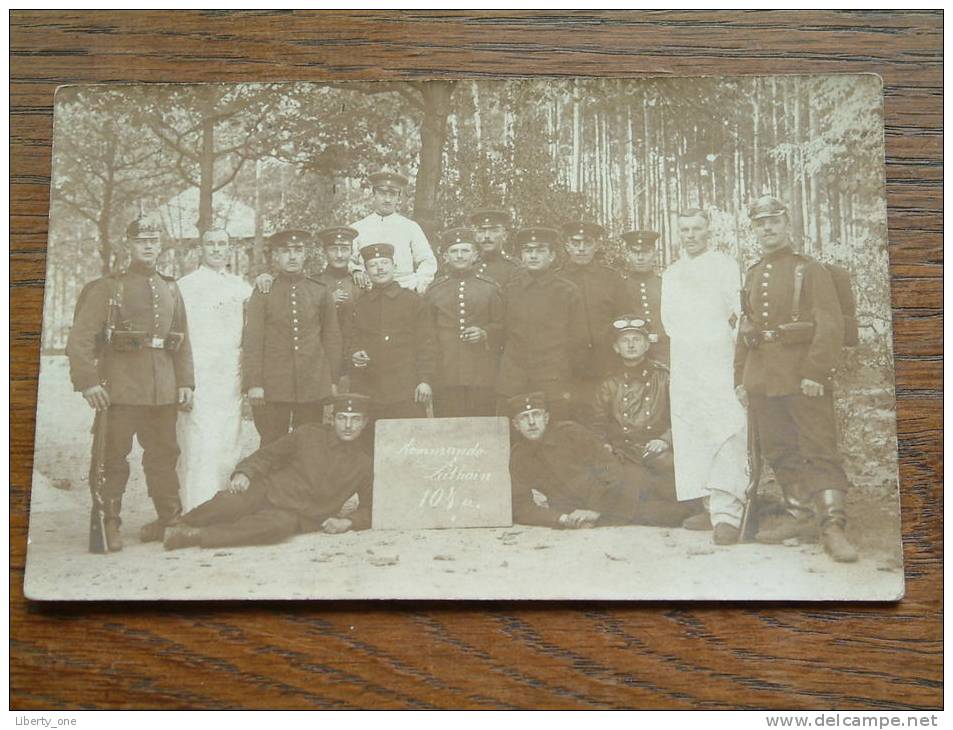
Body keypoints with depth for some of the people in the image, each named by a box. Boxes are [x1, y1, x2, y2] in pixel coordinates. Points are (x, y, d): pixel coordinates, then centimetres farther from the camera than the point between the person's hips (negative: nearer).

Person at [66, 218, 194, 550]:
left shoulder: (171, 289, 15)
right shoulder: (108, 288, -1)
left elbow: (183, 341, 16)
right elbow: (80, 339, -7)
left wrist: (186, 382, 8)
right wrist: (88, 382, -16)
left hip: (164, 390, 4)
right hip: (121, 387, -4)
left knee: (163, 454, 12)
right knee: (114, 456, -1)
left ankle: (169, 516, 24)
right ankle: (110, 523, 9)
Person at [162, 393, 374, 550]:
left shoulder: (364, 463, 3)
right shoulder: (309, 434, 3)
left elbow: (369, 508, 9)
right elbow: (267, 455, 10)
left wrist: (348, 522, -10)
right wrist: (244, 472, -8)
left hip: (299, 518, -1)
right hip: (269, 491, 1)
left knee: (281, 525, -38)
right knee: (229, 504, -32)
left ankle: (193, 536, -31)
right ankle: (170, 526, -9)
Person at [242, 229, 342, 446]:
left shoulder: (321, 292, 8)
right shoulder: (263, 293, 3)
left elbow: (332, 338, 11)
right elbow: (252, 341, 0)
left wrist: (332, 381, 7)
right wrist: (253, 383, -6)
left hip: (313, 387, 2)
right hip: (273, 387, -1)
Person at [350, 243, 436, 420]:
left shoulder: (414, 301, 6)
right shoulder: (359, 304, 12)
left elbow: (425, 344, 3)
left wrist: (425, 380, -4)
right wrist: (354, 354, -4)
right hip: (367, 390, 2)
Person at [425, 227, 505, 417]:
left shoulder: (490, 287, 7)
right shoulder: (434, 290, 8)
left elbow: (502, 325, 14)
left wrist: (484, 333, -8)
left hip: (482, 373, 0)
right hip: (445, 372, 0)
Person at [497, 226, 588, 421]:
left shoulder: (568, 292, 0)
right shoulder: (510, 289, 7)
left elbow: (578, 340, 5)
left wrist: (569, 376, 7)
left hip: (554, 384, -2)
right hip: (512, 383, 2)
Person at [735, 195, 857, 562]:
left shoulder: (811, 270, -2)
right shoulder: (751, 277, 15)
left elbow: (831, 326, -10)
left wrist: (815, 373, -18)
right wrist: (741, 378, 10)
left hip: (803, 377, -6)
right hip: (761, 378, 6)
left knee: (819, 450, -6)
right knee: (780, 452, 11)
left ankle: (833, 527, -6)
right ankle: (799, 515, 22)